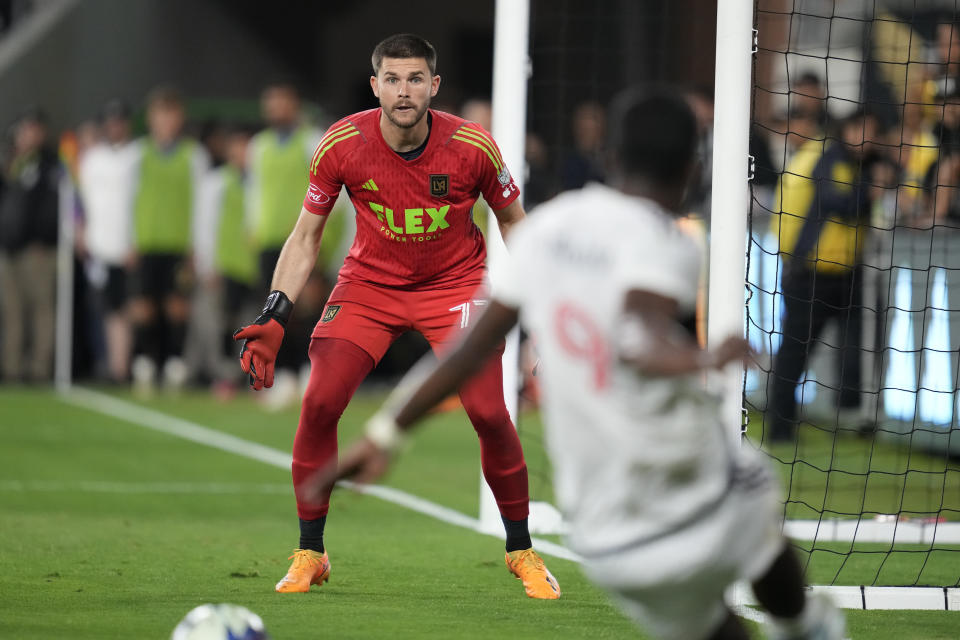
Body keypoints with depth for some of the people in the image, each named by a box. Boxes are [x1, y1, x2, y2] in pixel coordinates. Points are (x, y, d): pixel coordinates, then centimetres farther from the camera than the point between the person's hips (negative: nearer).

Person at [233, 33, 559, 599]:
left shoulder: (473, 146, -18)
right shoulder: (341, 145, -16)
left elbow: (513, 219, 1)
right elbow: (306, 238, -6)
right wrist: (273, 319, -14)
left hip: (456, 282, -1)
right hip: (369, 283, 1)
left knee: (489, 413, -14)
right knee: (320, 404, -15)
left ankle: (522, 551, 8)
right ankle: (309, 556, 2)